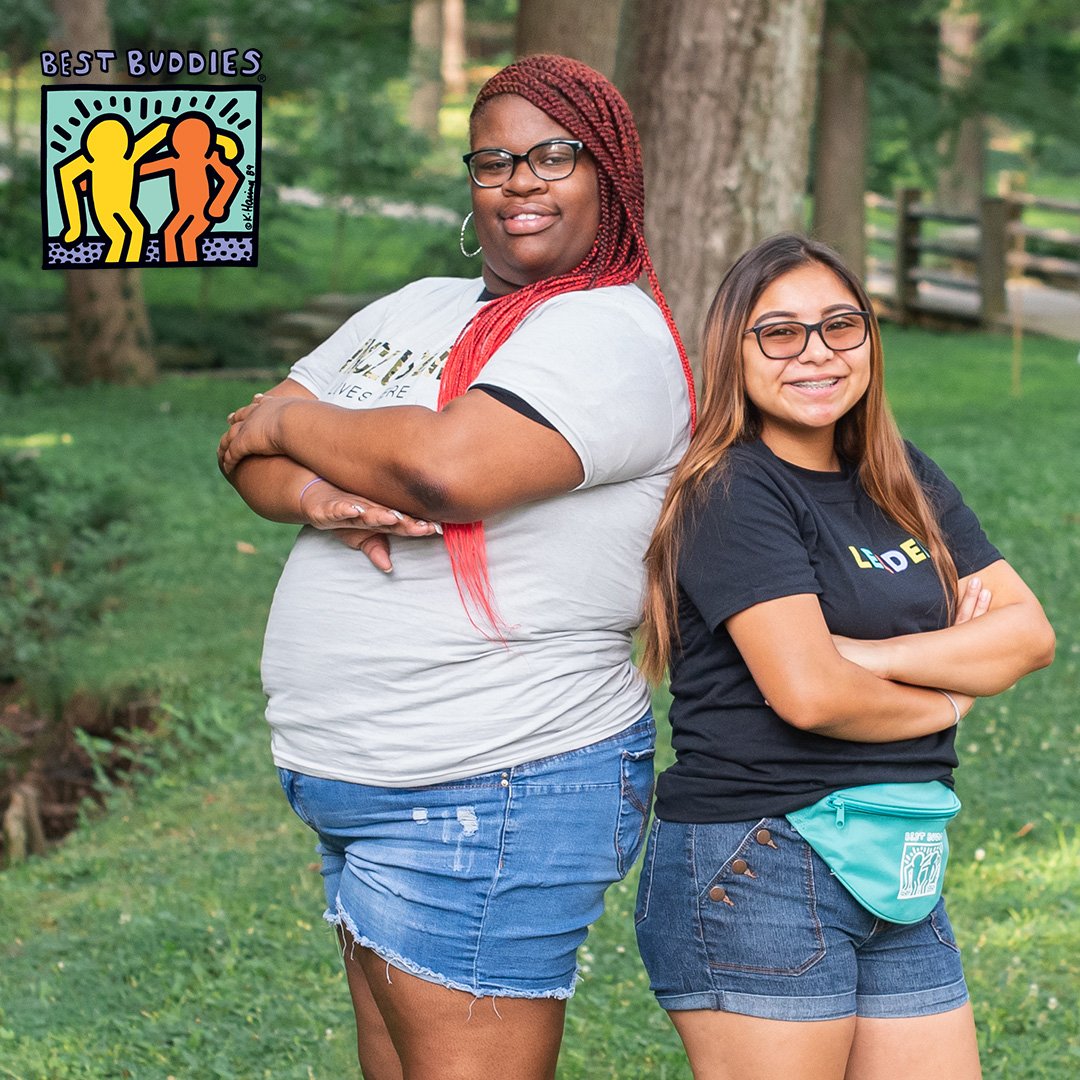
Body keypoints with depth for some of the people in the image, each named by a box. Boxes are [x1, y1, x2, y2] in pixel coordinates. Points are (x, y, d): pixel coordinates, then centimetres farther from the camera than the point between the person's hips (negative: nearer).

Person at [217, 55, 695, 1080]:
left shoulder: (613, 333, -12)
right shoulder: (416, 309, 16)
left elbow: (448, 467, -27)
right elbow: (249, 446, 11)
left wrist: (291, 424, -7)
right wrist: (313, 494, -13)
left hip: (489, 798, -8)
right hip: (357, 791, 9)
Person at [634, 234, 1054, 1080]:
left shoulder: (904, 480, 12)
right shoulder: (735, 492, -10)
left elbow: (1029, 633, 3)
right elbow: (807, 692, -20)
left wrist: (872, 655, -11)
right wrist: (947, 695, -3)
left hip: (900, 873, 7)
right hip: (754, 869, -7)